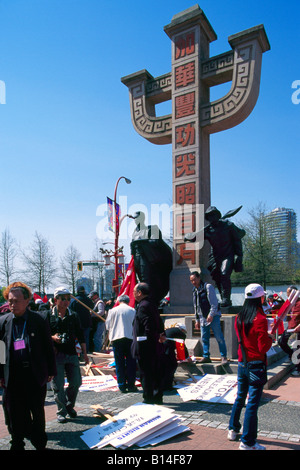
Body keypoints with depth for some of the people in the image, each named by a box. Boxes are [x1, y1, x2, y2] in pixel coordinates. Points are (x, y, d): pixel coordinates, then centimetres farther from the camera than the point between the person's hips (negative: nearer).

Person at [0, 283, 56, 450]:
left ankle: (40, 442, 35)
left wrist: (51, 371, 0)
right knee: (15, 413, 13)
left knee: (38, 411, 14)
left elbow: (48, 347, -1)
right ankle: (18, 444, 33)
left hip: (35, 374, -2)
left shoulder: (39, 320, -7)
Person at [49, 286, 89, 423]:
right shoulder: (48, 316, -2)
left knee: (76, 382, 5)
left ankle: (69, 406, 28)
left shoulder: (73, 316, 8)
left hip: (72, 354, 3)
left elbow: (80, 335, 12)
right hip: (56, 355, -3)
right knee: (58, 385, 1)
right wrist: (52, 337, -18)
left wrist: (84, 353, 10)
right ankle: (61, 412, 18)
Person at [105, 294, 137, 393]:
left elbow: (108, 325, 7)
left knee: (119, 363, 5)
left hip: (116, 338, 0)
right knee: (131, 362, 8)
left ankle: (122, 385, 8)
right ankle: (131, 385, 10)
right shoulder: (132, 311, 3)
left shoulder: (113, 310, 1)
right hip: (130, 338, 1)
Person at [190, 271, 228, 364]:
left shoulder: (208, 287, -9)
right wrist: (197, 320, 18)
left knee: (219, 337, -4)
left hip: (213, 316, -7)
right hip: (203, 318, 7)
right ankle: (206, 356, 17)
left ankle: (223, 356, 4)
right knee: (204, 338, 8)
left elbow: (214, 303, -13)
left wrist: (211, 315, -19)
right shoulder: (194, 290, 14)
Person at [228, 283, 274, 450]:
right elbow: (264, 348, -19)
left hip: (242, 364, 7)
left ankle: (233, 430, 34)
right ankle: (247, 442, 9)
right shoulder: (260, 319, -19)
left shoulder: (239, 318, 2)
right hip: (256, 365, -7)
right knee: (252, 403, 1)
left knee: (240, 398, 21)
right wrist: (270, 338, 0)